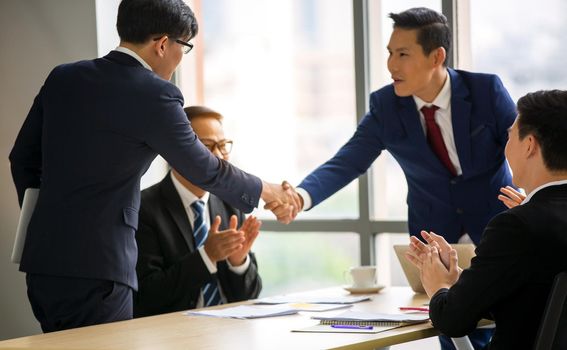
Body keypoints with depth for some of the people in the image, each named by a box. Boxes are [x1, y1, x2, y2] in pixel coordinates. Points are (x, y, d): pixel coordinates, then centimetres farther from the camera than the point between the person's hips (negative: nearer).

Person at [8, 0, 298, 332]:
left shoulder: (63, 78, 8)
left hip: (42, 264, 7)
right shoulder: (155, 95, -12)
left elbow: (23, 159, 15)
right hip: (95, 271, -7)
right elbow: (204, 169, -2)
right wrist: (267, 191, 15)